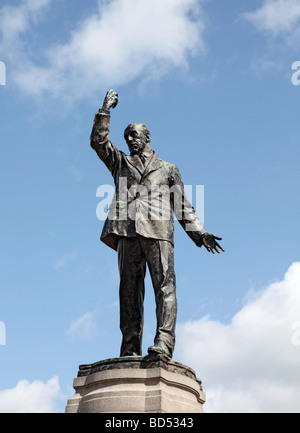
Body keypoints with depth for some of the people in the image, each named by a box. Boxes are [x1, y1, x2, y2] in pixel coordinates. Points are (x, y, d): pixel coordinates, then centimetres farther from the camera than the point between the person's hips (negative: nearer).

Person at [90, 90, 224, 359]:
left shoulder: (168, 169, 25)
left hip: (158, 231, -1)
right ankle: (130, 349, -7)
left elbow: (183, 206, 21)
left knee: (164, 285, -16)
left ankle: (164, 343, -24)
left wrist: (199, 233, 10)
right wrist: (106, 110, 11)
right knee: (129, 290, -5)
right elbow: (98, 141, 16)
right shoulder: (121, 163, 29)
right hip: (128, 232, 2)